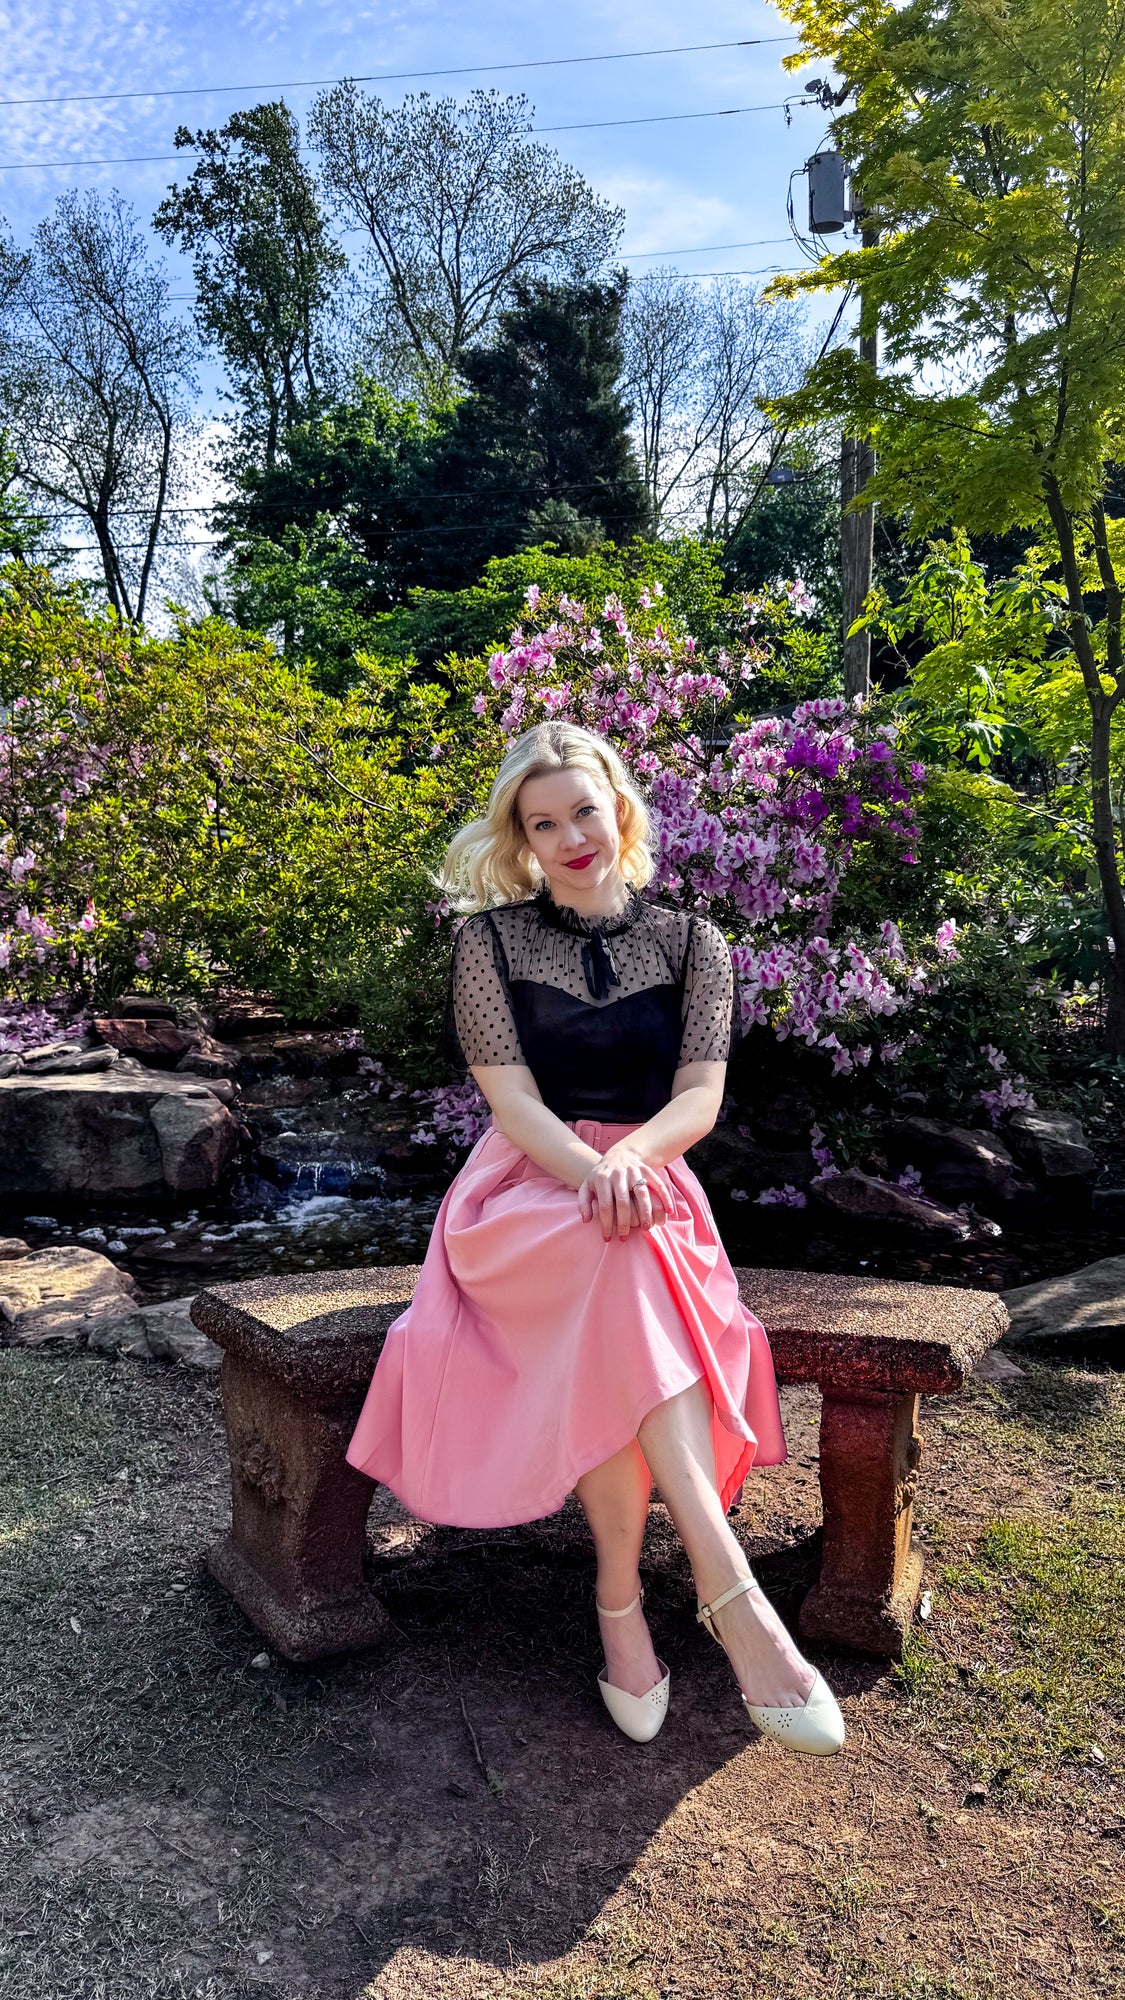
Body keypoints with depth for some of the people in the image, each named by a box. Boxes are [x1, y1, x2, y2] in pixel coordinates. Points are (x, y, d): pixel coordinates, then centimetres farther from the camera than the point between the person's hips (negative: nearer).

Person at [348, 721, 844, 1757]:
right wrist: (589, 1172, -26)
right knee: (618, 1259, -37)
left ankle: (620, 1592, -26)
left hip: (647, 1180, 2)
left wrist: (629, 1157, -25)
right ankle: (726, 1584, -40)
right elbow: (511, 1095, -5)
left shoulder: (690, 941, 8)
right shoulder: (492, 938, 5)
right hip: (525, 1184, -1)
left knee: (616, 1302, -36)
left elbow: (701, 1096, -2)